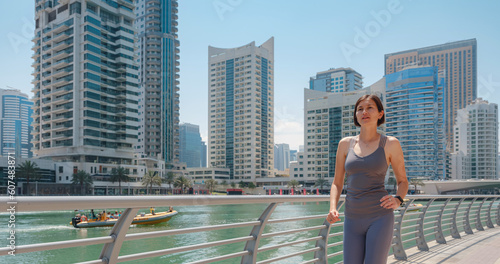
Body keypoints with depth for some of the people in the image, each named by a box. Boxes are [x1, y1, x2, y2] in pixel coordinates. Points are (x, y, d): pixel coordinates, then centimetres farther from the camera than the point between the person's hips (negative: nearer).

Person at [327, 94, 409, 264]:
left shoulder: (390, 144, 0)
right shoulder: (345, 144, 8)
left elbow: (402, 181, 11)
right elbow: (337, 183, 11)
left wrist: (397, 200, -11)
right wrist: (332, 209, -7)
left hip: (380, 217, -3)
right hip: (353, 219, 3)